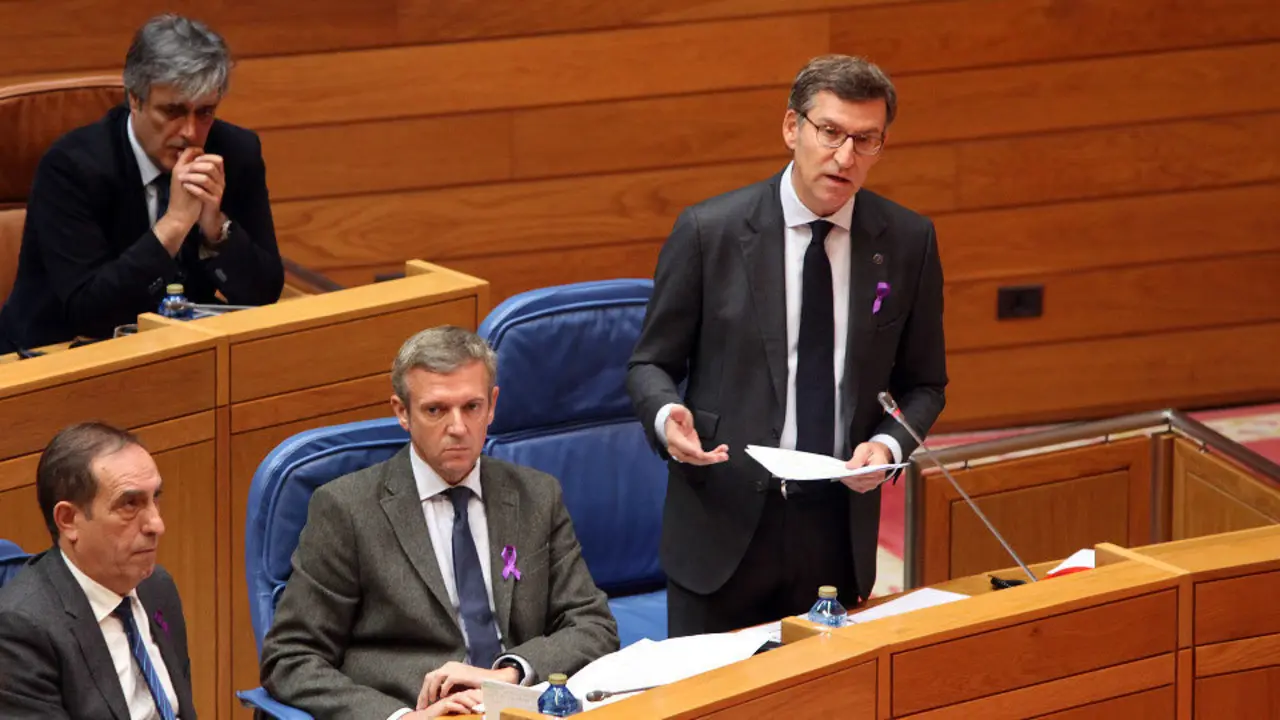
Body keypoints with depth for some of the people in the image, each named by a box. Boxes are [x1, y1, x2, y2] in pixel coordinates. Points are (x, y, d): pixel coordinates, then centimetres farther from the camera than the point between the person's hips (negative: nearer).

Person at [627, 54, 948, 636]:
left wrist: (888, 445, -9)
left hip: (840, 526, 2)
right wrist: (666, 415, -19)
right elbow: (651, 364, 3)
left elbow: (922, 384, 11)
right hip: (724, 526, -2)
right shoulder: (708, 232, -5)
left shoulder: (907, 242, 2)